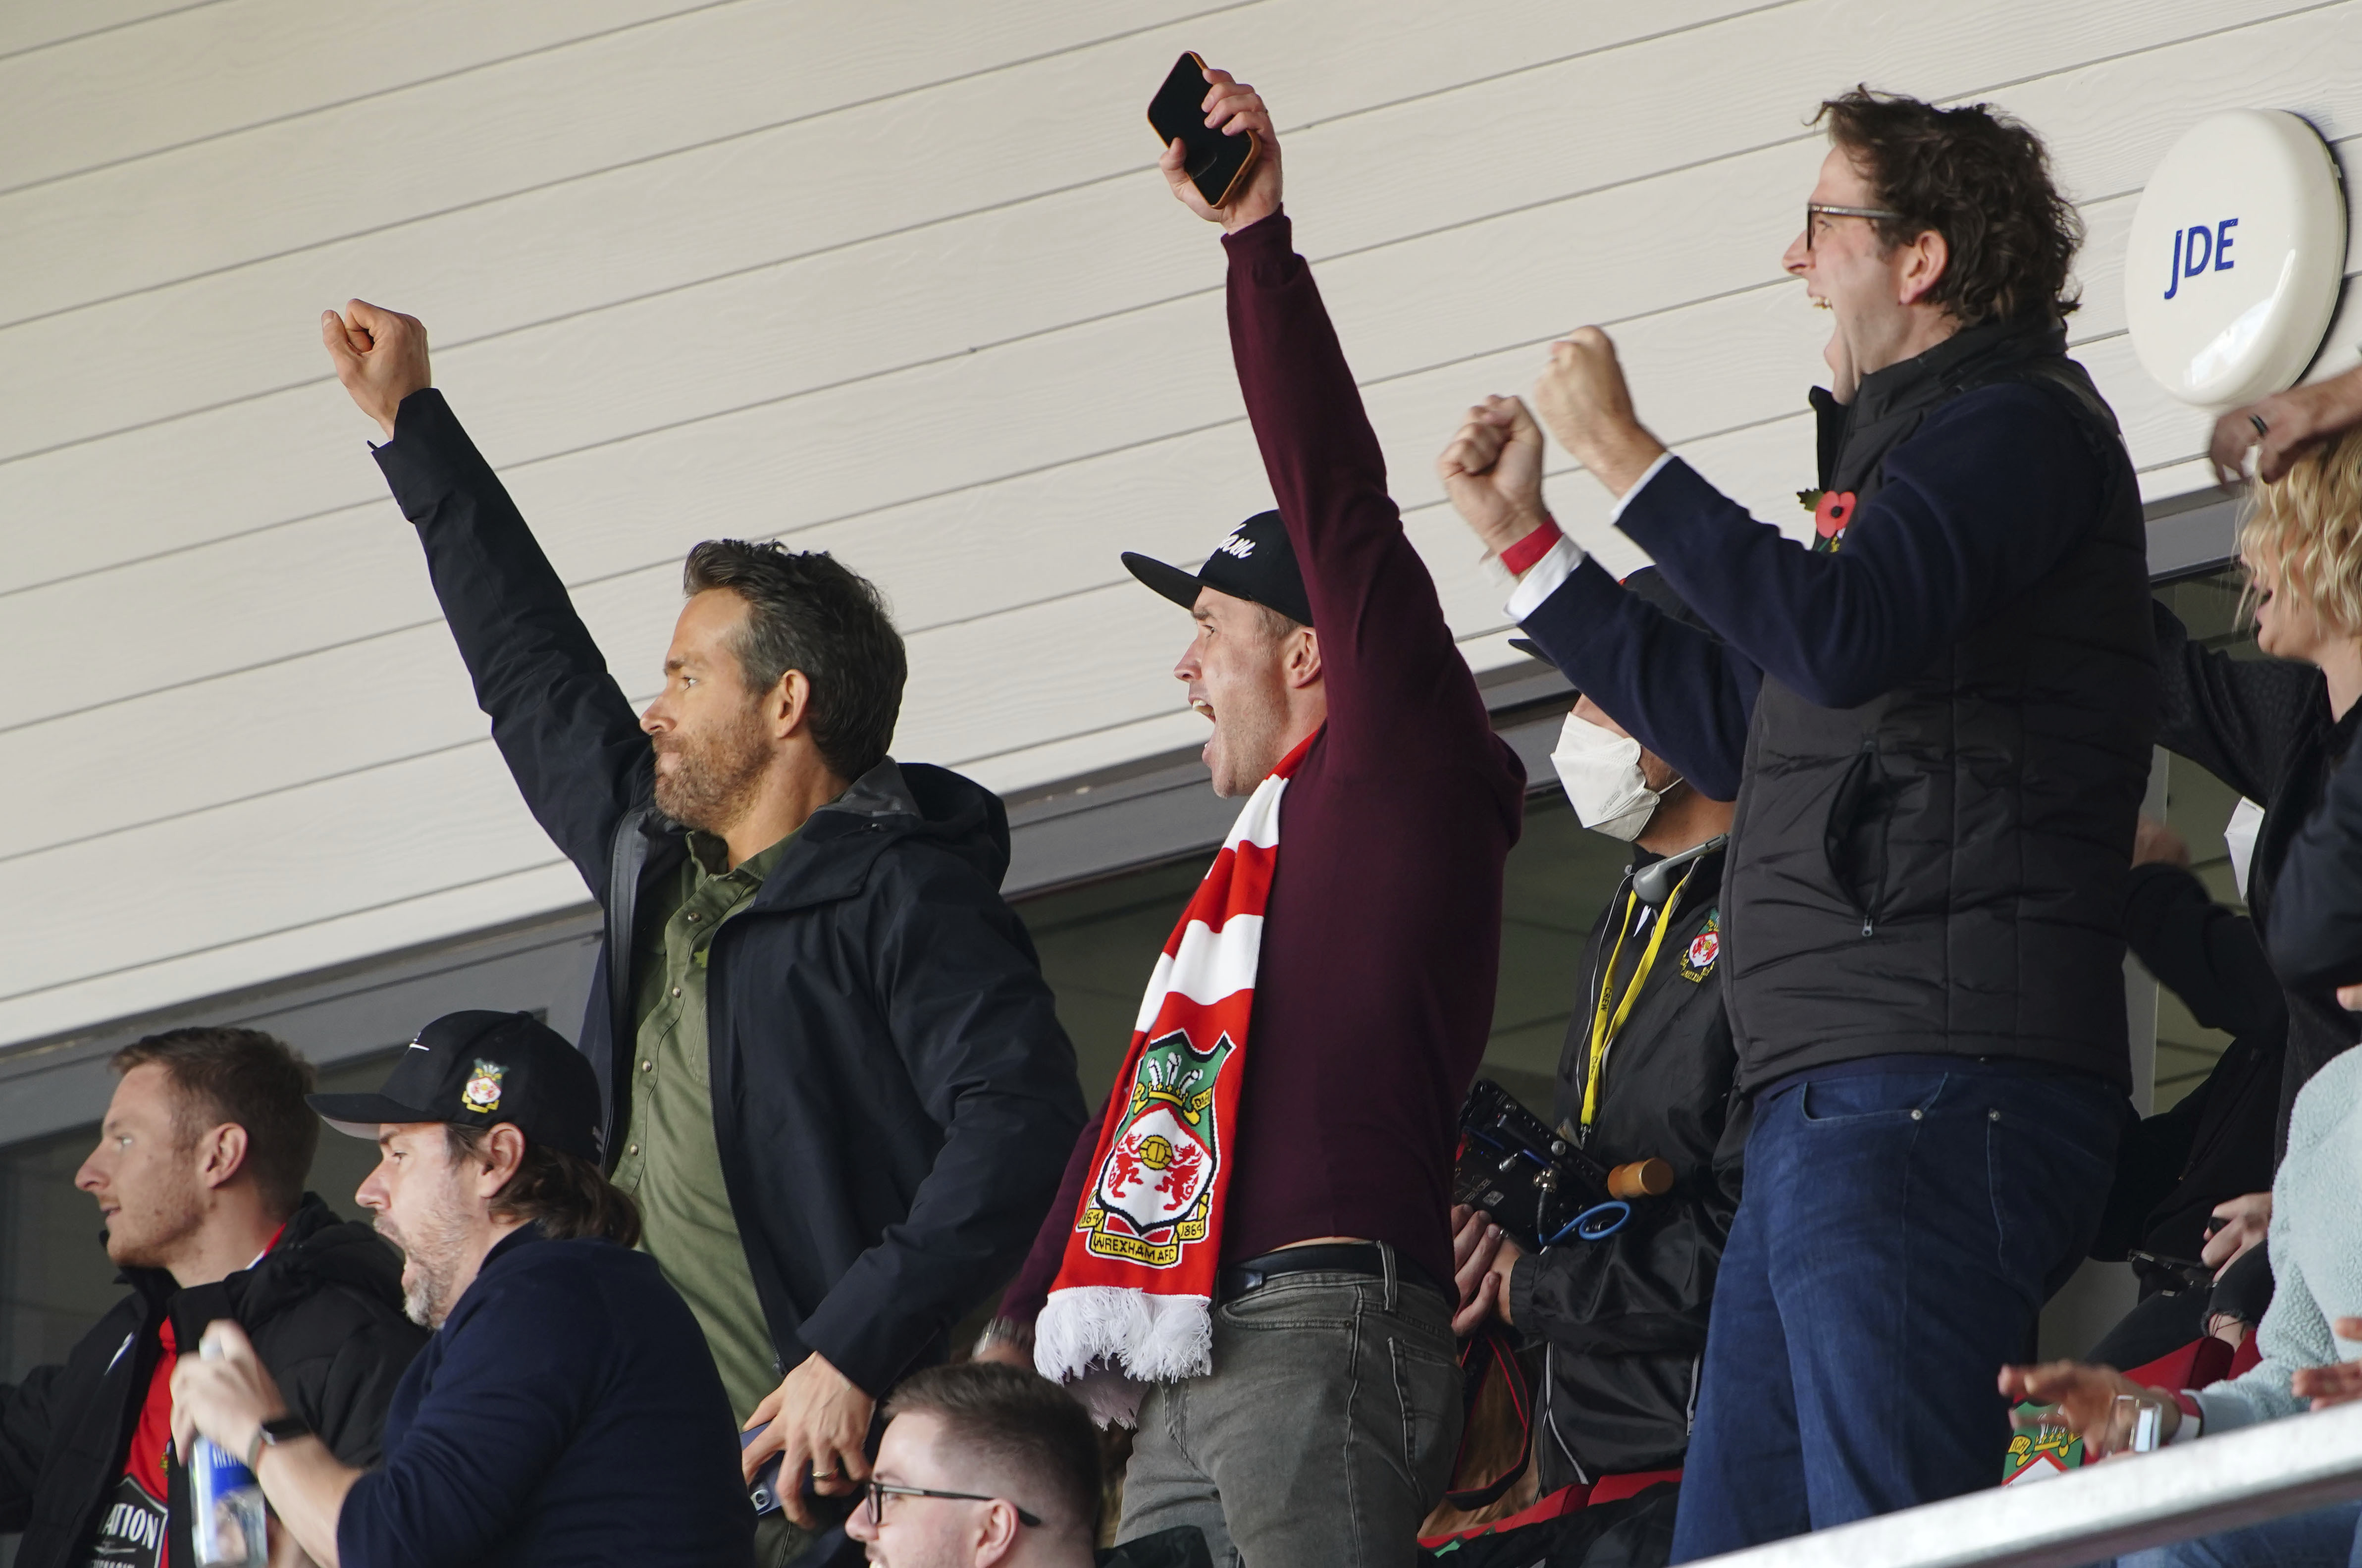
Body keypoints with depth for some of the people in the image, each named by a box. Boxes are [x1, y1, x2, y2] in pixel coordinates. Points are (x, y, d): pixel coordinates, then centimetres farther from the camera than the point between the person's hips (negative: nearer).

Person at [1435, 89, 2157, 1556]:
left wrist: (1625, 454, -10)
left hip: (1933, 1093, -11)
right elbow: (1731, 723, 34)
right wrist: (1524, 534, 33)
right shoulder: (1907, 452, 28)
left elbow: (1839, 637, -19)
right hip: (1822, 1103, 11)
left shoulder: (2020, 425, -3)